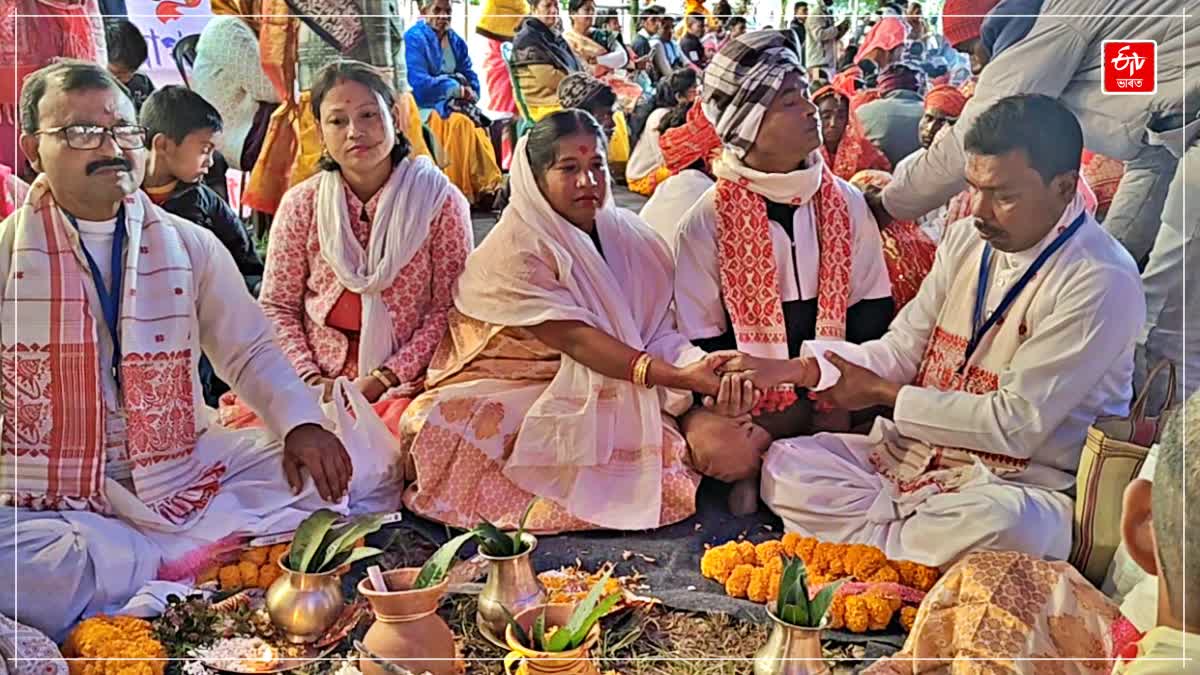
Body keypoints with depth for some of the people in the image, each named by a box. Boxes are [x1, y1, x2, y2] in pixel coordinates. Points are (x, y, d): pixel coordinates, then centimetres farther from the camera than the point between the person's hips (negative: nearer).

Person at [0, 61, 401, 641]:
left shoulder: (191, 246, 8)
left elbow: (251, 351, 12)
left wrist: (302, 424, -7)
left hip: (182, 474, 3)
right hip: (51, 500, -3)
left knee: (366, 472, -13)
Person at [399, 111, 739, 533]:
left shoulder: (633, 240, 5)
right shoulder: (511, 253, -13)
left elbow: (660, 332, -2)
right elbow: (575, 340, -23)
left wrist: (701, 368, -26)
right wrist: (677, 375, -33)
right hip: (511, 396, -4)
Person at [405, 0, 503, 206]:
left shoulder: (455, 41, 16)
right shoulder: (414, 39, -6)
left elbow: (471, 78, 12)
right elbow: (418, 84, -15)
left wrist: (467, 93, -11)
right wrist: (457, 88, -11)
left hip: (454, 103, 6)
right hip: (426, 106, -6)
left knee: (477, 125, -25)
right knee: (461, 123, -32)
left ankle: (489, 186, -30)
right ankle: (484, 187, -32)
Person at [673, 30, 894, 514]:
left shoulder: (845, 202, 3)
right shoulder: (706, 222, -6)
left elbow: (874, 310, 5)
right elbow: (705, 342, -5)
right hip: (750, 396, -4)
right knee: (714, 445, -33)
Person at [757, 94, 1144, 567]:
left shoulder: (1102, 281, -17)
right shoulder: (966, 239, 5)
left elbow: (1018, 424, -19)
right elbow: (902, 350, 6)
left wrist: (883, 394, -12)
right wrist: (798, 369, -11)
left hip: (1017, 485, -6)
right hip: (914, 453, 6)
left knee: (1001, 525, -39)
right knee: (785, 464, -7)